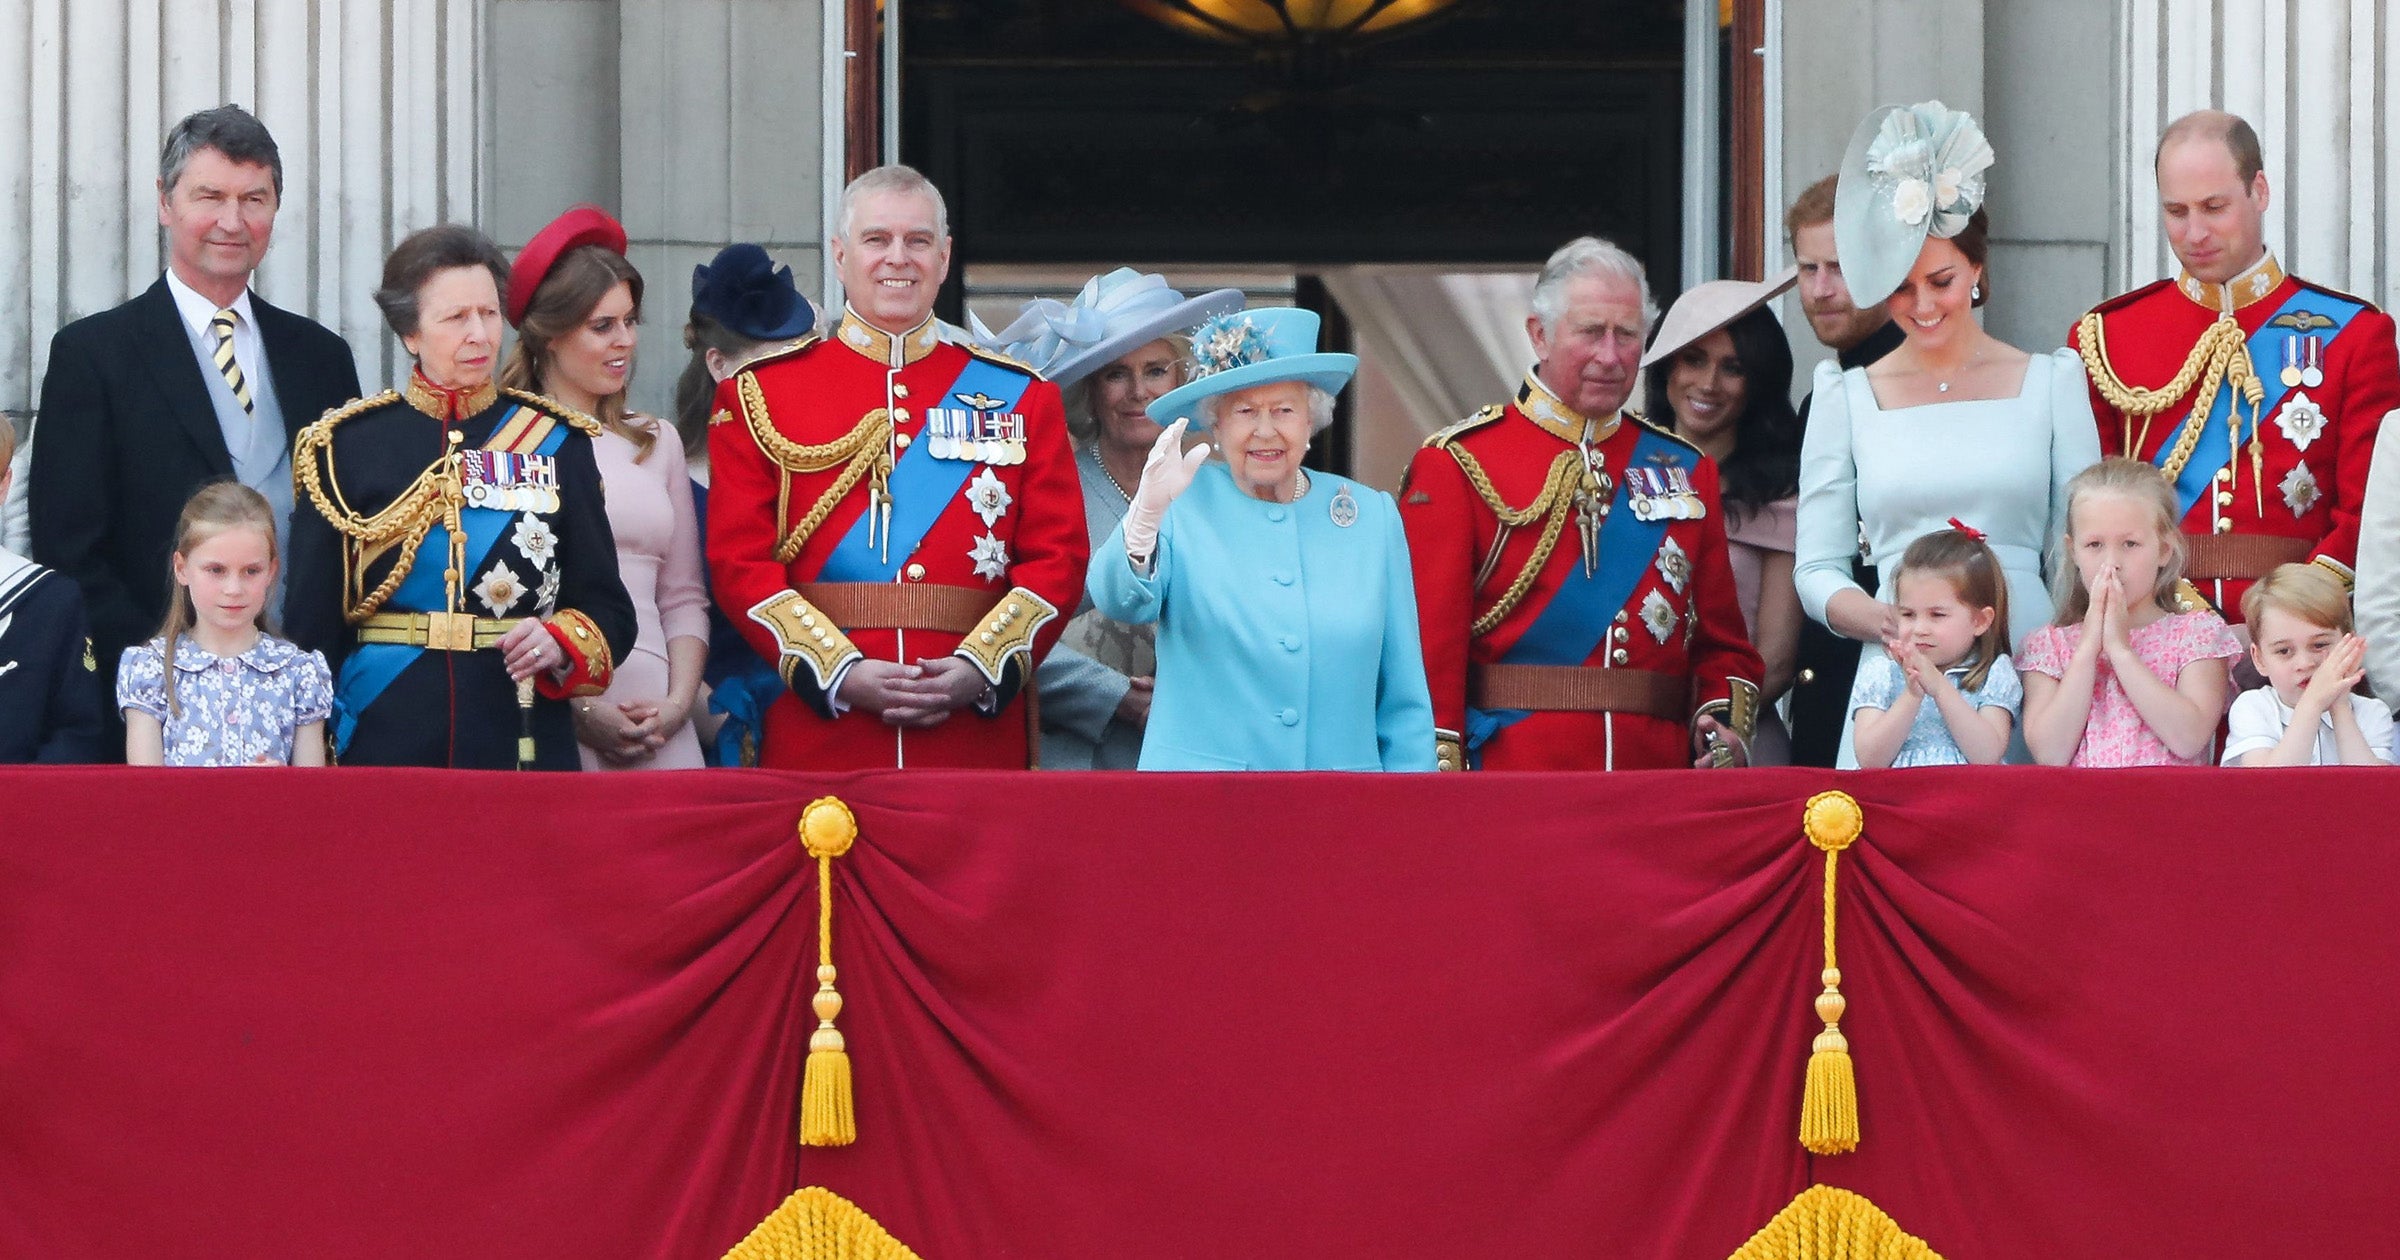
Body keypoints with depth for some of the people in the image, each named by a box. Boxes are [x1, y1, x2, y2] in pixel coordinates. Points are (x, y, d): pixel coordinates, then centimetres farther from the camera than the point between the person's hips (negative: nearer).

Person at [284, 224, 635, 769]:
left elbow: (607, 608, 7)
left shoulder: (557, 443, 6)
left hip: (524, 744, 1)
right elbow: (311, 624, 3)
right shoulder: (347, 445, 3)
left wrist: (562, 643, -14)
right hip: (384, 742, -1)